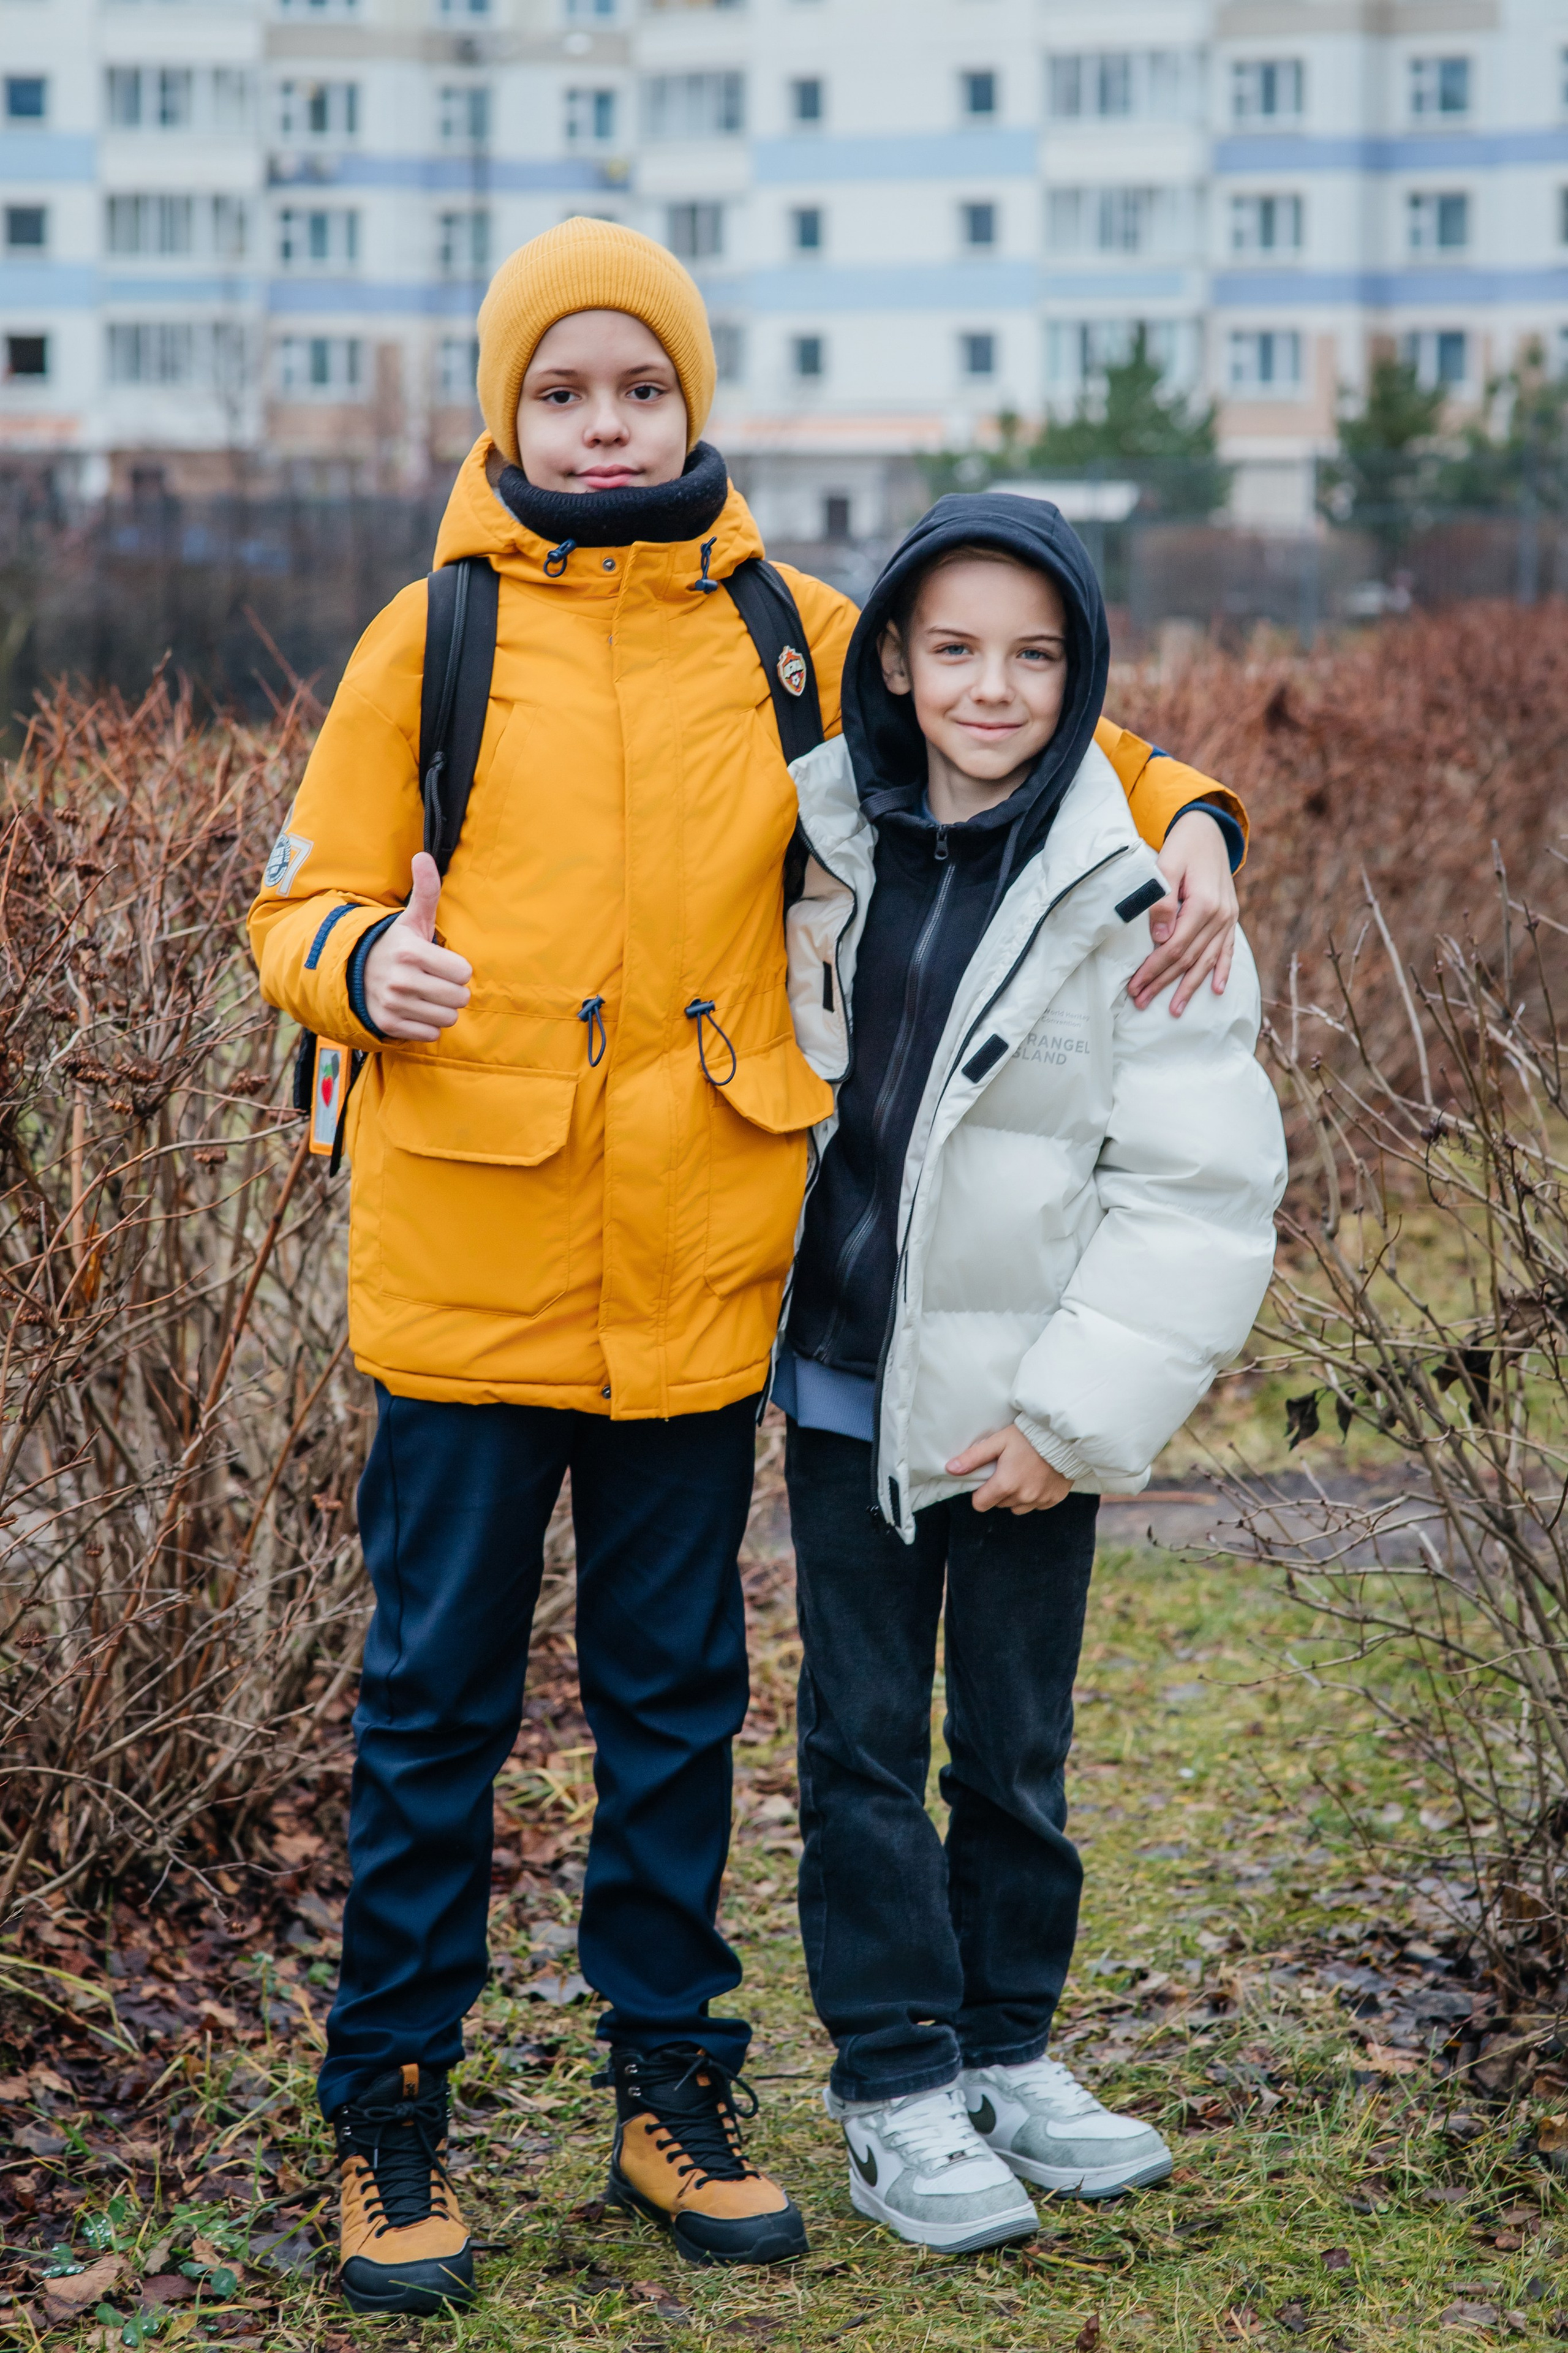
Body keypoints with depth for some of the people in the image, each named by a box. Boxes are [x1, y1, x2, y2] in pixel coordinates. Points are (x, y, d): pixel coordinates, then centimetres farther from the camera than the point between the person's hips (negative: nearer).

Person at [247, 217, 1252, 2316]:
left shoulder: (793, 633, 6)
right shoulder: (432, 637, 0)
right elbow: (302, 904, 2)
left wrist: (1177, 813, 3)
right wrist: (365, 963, -20)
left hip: (701, 1268, 2)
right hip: (467, 1262, -2)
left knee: (678, 1690, 12)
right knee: (435, 1692, 5)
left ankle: (672, 2083, 25)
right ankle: (391, 2110, 17)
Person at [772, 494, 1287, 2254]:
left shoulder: (1134, 889, -11)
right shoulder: (821, 838, 0)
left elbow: (1203, 1181, -11)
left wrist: (1080, 1407, -14)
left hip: (1024, 1402, -2)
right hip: (842, 1379, 3)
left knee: (1016, 1746, 11)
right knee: (863, 1743, 7)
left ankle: (1004, 2047, 29)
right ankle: (893, 2083, 19)